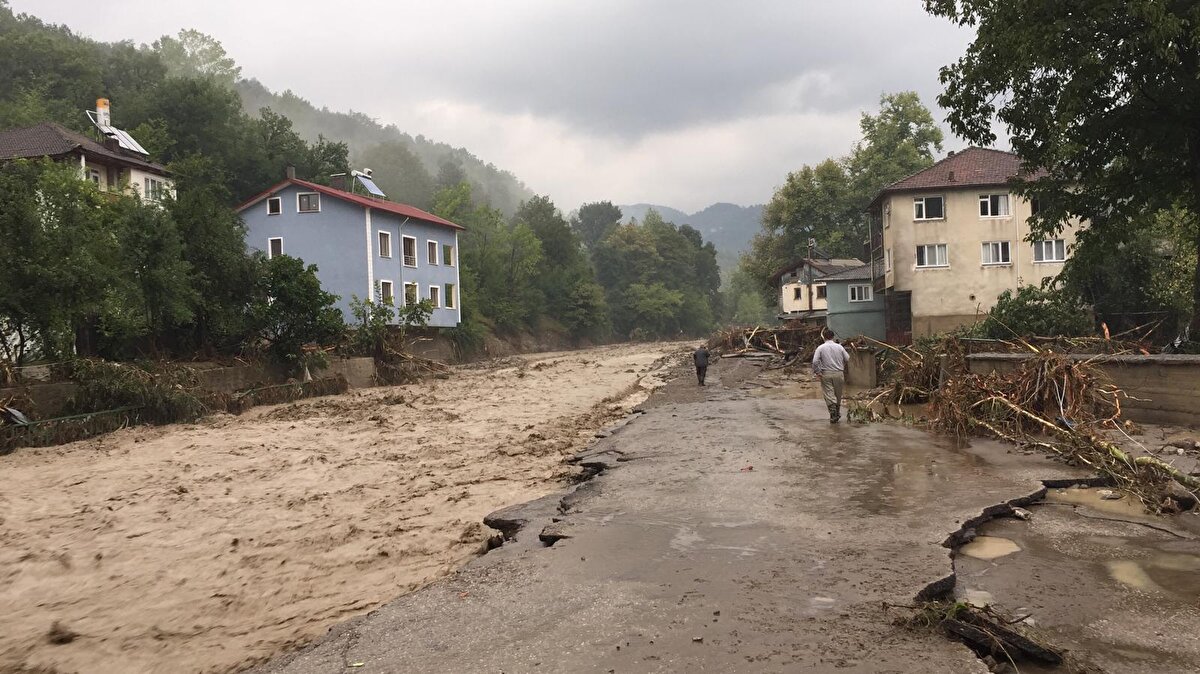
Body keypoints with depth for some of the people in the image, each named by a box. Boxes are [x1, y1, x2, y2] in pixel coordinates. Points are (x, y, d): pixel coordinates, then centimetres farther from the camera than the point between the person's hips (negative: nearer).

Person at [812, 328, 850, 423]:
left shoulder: (820, 348, -3)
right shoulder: (839, 347, 3)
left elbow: (815, 361, -11)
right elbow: (847, 359, 6)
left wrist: (817, 372, -4)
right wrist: (844, 368, 22)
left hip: (826, 374, -2)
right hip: (839, 373, 2)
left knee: (829, 394, -3)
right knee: (838, 395, 14)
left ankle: (833, 414, -15)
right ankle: (838, 413, 23)